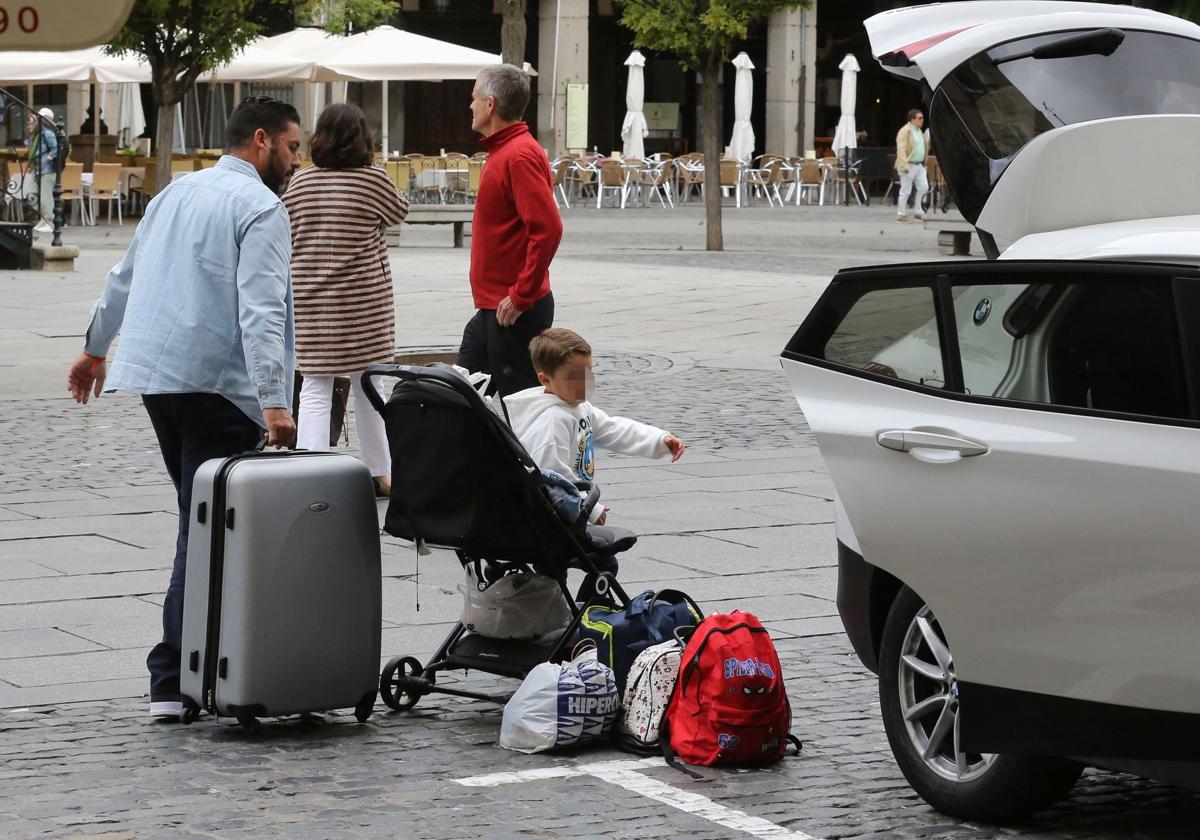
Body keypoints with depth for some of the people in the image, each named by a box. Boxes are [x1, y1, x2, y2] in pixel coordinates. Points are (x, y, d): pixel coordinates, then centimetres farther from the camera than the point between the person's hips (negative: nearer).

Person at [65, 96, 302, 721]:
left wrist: (94, 348, 39)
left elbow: (123, 277, 27)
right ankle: (172, 680, -10)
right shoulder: (261, 207, -8)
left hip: (153, 373, 8)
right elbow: (260, 310, -20)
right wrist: (274, 402, -26)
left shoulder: (176, 192, 17)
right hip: (216, 382, -8)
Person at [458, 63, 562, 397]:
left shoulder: (520, 156, -18)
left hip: (515, 312, -10)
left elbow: (547, 229, -27)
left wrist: (521, 296, -23)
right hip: (493, 308, 10)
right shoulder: (503, 151, 14)